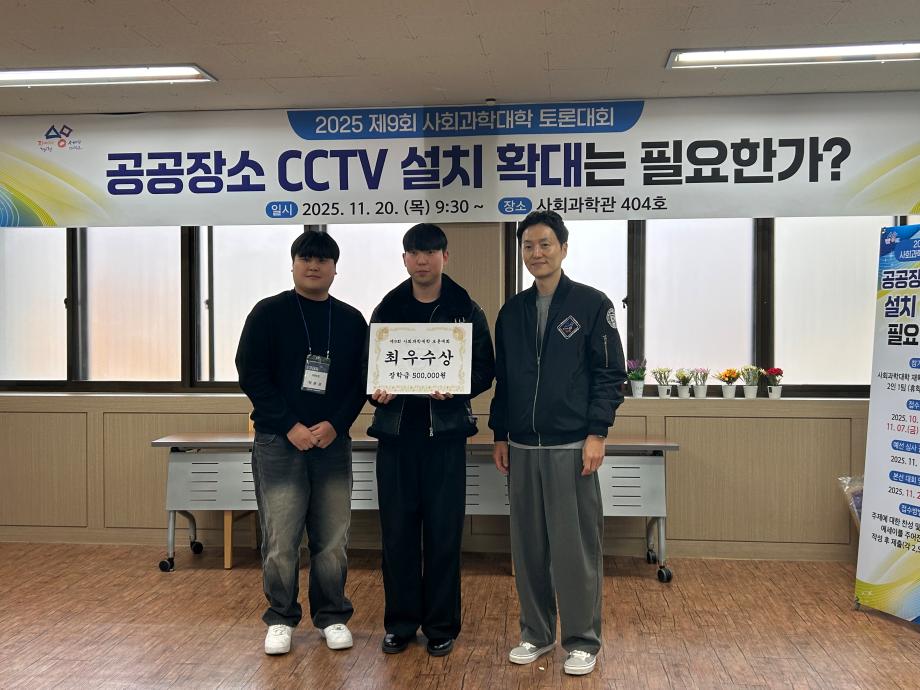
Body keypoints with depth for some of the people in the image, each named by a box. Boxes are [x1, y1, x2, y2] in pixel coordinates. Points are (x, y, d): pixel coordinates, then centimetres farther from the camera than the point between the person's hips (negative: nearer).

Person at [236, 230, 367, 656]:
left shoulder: (352, 320, 9)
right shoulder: (269, 313, 1)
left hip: (333, 442, 2)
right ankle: (281, 620, 19)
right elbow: (251, 374, -4)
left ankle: (332, 617, 22)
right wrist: (289, 426, -12)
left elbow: (362, 381, 7)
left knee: (333, 540, 5)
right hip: (278, 442, -2)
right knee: (281, 539, 1)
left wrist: (335, 424, -8)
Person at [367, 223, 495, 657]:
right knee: (397, 531, 7)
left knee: (443, 533, 4)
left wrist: (455, 389, -17)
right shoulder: (386, 309, 10)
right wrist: (375, 391, -10)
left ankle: (441, 626, 19)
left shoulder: (466, 310, 4)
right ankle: (400, 623, 22)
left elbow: (485, 370, 2)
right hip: (395, 431, 2)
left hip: (445, 431, -2)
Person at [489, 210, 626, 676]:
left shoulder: (592, 304, -2)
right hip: (522, 449, 5)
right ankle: (536, 634, 26)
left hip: (572, 448, -4)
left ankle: (582, 642, 16)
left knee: (576, 548, 1)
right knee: (528, 548, 11)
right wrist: (500, 436, 11)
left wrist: (596, 434, -12)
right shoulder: (512, 311, 11)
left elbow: (611, 374, -4)